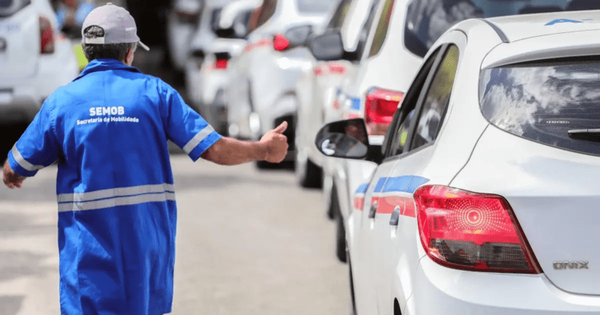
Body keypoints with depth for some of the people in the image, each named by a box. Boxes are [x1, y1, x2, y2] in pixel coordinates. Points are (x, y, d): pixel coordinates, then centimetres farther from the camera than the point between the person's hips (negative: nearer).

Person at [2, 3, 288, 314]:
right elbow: (215, 149, -3)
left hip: (88, 251, -1)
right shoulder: (155, 91, 0)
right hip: (148, 246, 1)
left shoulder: (61, 101, 0)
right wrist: (263, 149, 14)